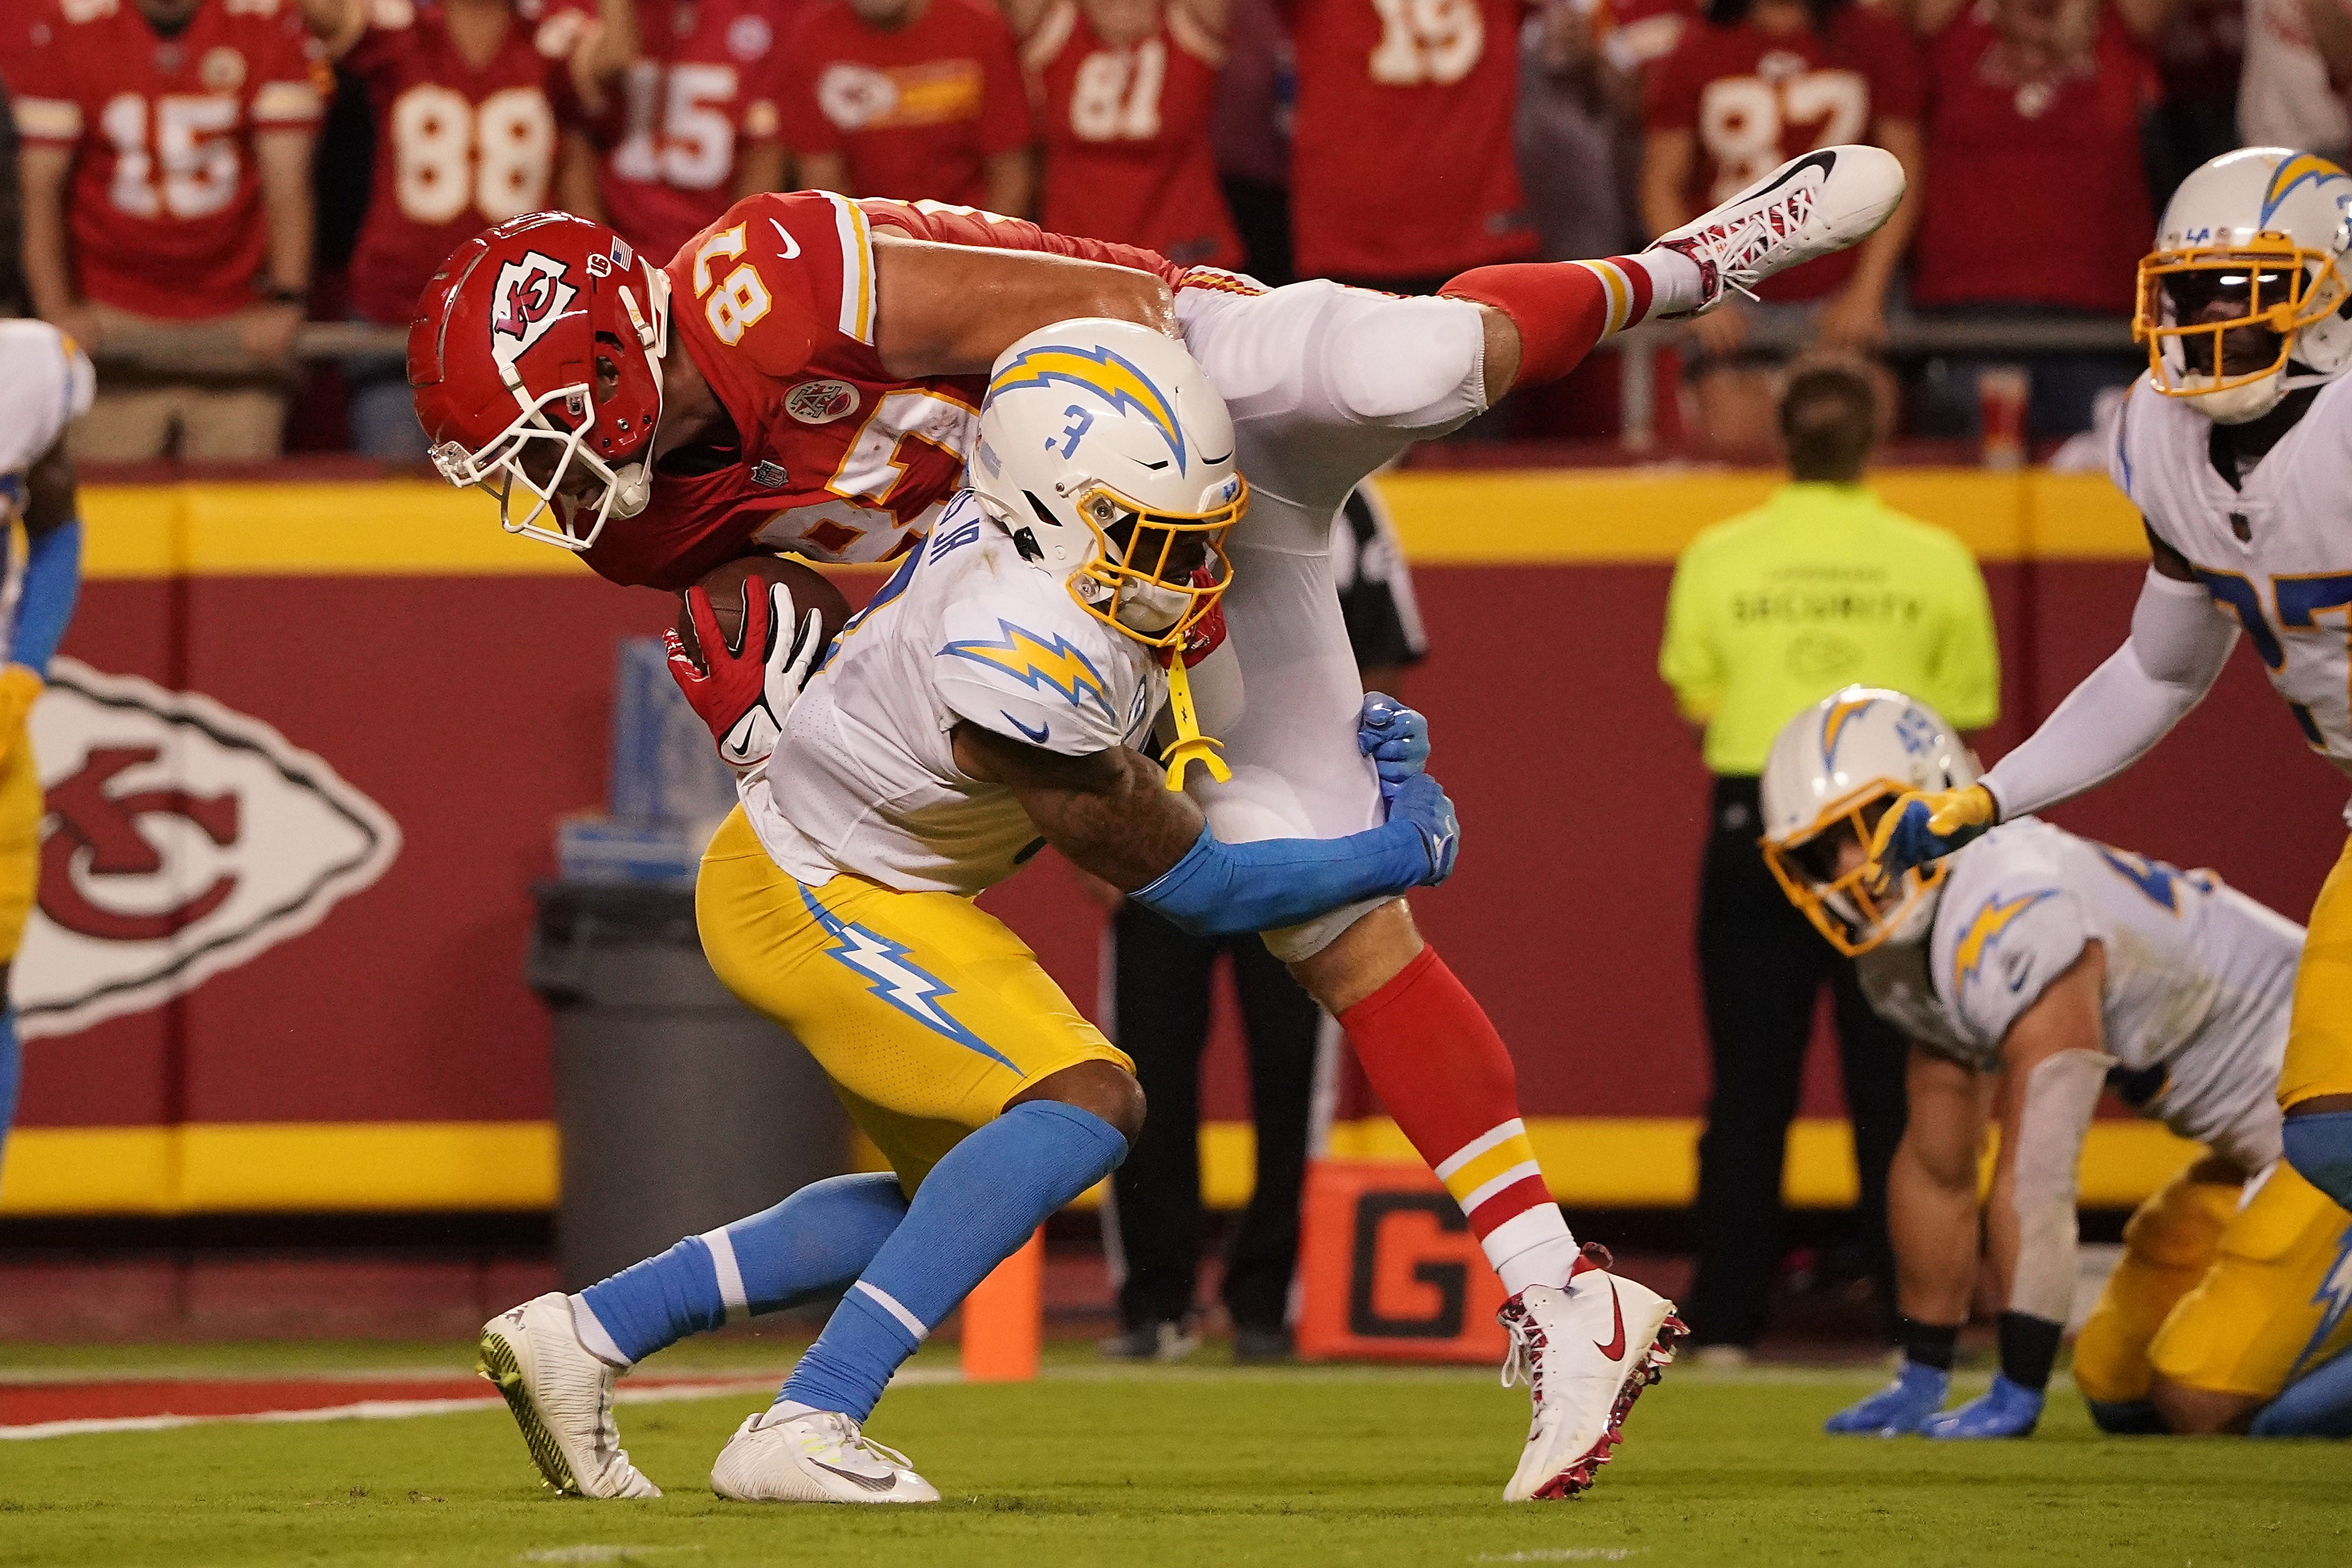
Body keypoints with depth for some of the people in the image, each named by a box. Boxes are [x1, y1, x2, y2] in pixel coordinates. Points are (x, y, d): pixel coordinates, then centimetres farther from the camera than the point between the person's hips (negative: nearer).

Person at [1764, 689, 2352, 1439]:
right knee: (2116, 1385, 10)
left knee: (2198, 1402, -17)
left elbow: (2034, 1183, -30)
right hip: (2254, 1147, 10)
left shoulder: (2014, 919, -29)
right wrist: (1921, 1377, 15)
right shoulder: (1904, 944, 3)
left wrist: (2016, 1394, -28)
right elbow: (1938, 1170, 13)